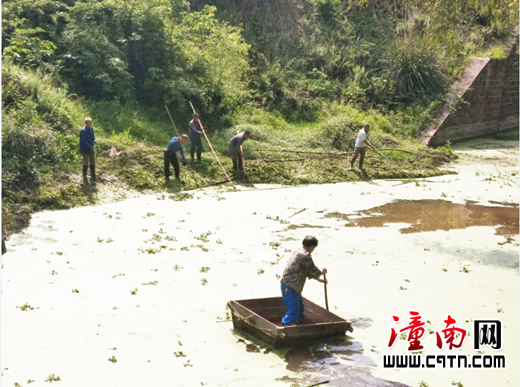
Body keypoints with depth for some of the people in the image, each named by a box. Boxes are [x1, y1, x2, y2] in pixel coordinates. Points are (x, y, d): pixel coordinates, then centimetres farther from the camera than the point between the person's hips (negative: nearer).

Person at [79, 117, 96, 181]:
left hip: (91, 149, 7)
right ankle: (84, 176, 21)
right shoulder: (83, 130, -23)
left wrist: (94, 139, -7)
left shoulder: (91, 128, 1)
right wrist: (90, 148, -21)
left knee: (92, 162, 13)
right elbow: (84, 142, -24)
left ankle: (93, 176, 25)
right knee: (86, 163, 4)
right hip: (85, 150, -7)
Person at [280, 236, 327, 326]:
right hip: (290, 287, -10)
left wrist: (318, 278, 26)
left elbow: (308, 270, 23)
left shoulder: (298, 251, 14)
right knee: (293, 312, -7)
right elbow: (313, 270, -7)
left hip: (288, 285, 10)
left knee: (300, 308, 22)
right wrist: (322, 272, 14)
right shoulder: (305, 255, -18)